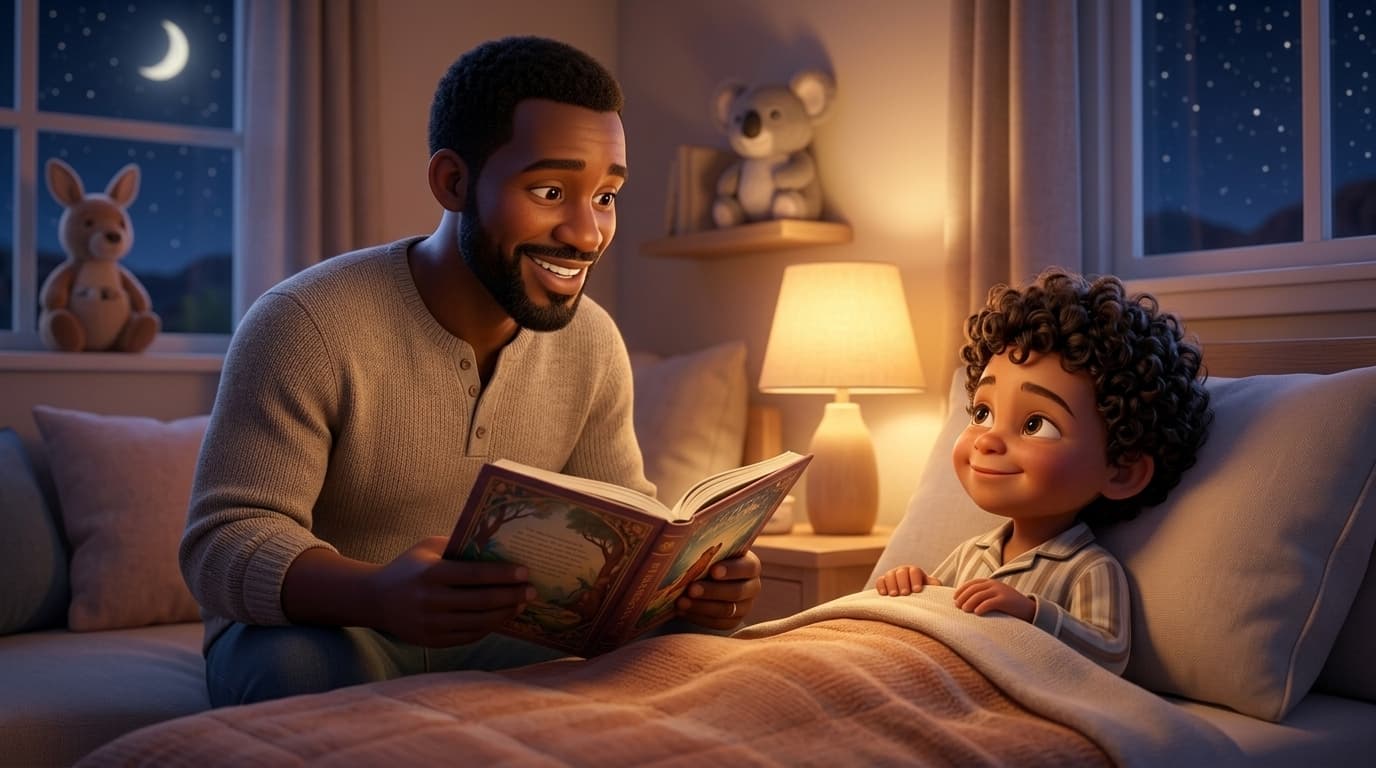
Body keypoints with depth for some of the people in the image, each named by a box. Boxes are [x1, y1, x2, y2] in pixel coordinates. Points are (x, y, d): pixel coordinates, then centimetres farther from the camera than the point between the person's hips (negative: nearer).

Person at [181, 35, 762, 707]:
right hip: (309, 628, -4)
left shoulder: (593, 343, -4)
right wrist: (376, 596, -46)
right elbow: (223, 541, -25)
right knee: (314, 673, -37)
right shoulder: (307, 325, -23)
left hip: (490, 631, 5)